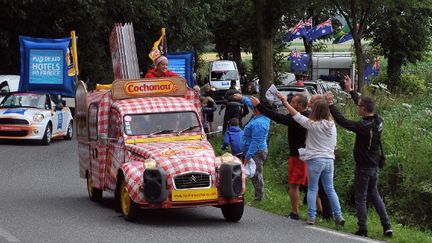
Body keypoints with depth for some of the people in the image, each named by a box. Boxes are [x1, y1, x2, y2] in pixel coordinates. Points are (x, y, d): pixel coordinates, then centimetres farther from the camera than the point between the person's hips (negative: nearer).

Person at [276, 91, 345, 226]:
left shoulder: (313, 125, -13)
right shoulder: (332, 125, 3)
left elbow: (296, 115, -6)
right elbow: (334, 144, 11)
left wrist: (284, 101, 3)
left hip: (315, 160, -5)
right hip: (329, 159, 5)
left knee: (312, 189, 5)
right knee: (330, 189, 11)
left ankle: (311, 217, 4)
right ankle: (338, 216, 6)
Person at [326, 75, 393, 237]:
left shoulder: (365, 126, -25)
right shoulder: (378, 121, -1)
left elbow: (343, 122, -24)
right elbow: (364, 105, 13)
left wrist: (330, 105, -18)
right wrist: (350, 90, 21)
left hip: (363, 168, -8)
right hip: (374, 166, 8)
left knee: (360, 198, 3)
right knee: (374, 195, 19)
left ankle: (363, 230, 5)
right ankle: (387, 226, 15)